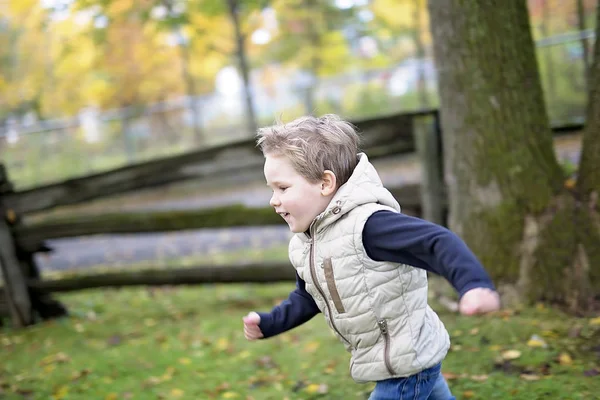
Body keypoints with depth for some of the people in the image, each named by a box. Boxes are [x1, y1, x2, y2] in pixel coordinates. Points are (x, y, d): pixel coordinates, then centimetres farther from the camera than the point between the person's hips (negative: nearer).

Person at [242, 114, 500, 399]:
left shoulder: (367, 224, -27)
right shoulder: (302, 245, 3)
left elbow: (438, 242, -37)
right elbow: (307, 297, 20)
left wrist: (474, 284, -54)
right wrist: (268, 323, 8)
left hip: (406, 362, -9)